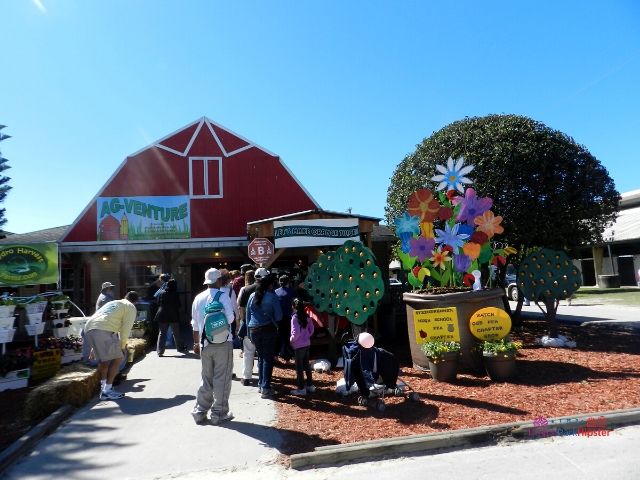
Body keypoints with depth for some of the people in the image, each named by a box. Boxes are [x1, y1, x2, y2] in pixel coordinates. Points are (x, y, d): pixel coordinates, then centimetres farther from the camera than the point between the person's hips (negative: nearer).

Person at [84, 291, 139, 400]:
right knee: (117, 358, -1)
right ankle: (107, 391, -4)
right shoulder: (131, 307, 12)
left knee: (103, 359, 23)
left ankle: (103, 386, 25)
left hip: (88, 329, 8)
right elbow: (126, 328, 2)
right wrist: (123, 346, 13)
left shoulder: (112, 303, 34)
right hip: (103, 330, -8)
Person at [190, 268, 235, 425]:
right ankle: (219, 414, 12)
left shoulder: (198, 298, 5)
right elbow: (230, 319, -17)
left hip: (204, 344, 5)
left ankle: (200, 412, 22)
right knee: (222, 379, 6)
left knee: (206, 379, 17)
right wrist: (221, 320, 6)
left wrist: (196, 343, 19)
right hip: (223, 343, -5)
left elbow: (195, 324, 10)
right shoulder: (223, 297, -10)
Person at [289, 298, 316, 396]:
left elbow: (296, 333, -21)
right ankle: (310, 385, 26)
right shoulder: (306, 316, 2)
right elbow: (311, 329, 8)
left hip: (299, 345, -7)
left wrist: (291, 340, -5)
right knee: (306, 365, 18)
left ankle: (301, 388, 10)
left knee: (299, 367, 4)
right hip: (307, 344, 7)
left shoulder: (295, 317, -17)